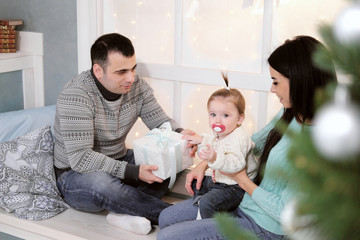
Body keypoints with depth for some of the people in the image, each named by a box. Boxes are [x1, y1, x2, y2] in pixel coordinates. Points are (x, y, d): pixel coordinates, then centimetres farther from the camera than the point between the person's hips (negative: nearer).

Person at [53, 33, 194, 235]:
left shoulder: (137, 86, -6)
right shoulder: (75, 96, -26)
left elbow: (161, 121, 1)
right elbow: (80, 158, -31)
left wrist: (179, 134, -24)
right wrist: (134, 172, -38)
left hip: (119, 162, 6)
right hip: (76, 174, -6)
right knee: (101, 183, -40)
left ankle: (124, 212, -26)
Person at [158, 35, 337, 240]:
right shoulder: (289, 115, -2)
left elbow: (286, 212, -25)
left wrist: (242, 179, -12)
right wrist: (206, 163, 7)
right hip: (242, 201, 8)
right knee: (166, 217, 11)